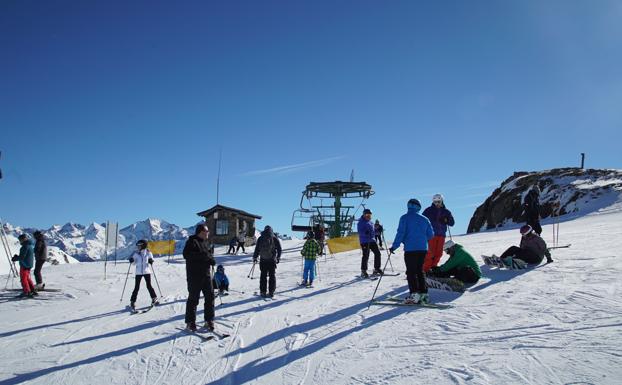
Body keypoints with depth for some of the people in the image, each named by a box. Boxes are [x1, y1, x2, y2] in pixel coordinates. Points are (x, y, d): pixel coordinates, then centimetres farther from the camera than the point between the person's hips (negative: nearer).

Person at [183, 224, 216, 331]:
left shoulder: (207, 243, 14)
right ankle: (190, 322, 11)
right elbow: (187, 254, -22)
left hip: (206, 274, 7)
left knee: (210, 297, 6)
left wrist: (211, 258, 1)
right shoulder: (192, 242, -9)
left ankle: (209, 320, 17)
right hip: (194, 275, -7)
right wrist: (203, 256, -24)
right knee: (193, 298, 0)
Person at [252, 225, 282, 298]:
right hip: (272, 260, 0)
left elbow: (257, 249, 2)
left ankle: (263, 292, 6)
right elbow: (279, 249, 3)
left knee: (263, 276, 7)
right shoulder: (275, 239, 1)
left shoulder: (260, 238, 2)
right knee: (272, 276, 7)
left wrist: (255, 257, 10)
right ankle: (271, 292, 6)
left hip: (263, 260, 0)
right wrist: (278, 258, 12)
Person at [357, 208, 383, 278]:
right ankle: (363, 271, 1)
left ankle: (376, 269, 17)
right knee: (366, 256, -10)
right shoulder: (361, 222, -7)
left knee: (377, 253, 5)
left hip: (372, 240, 8)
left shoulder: (370, 222, 17)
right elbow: (359, 231, -16)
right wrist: (365, 233, -33)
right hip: (364, 241, -8)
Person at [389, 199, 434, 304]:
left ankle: (414, 294, -10)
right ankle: (423, 293, 11)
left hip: (410, 249, -5)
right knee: (420, 270, 14)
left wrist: (394, 246, -7)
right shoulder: (424, 219, 10)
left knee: (411, 271, -2)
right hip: (423, 249, 5)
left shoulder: (405, 218, -4)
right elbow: (431, 234, 11)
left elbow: (401, 233, -11)